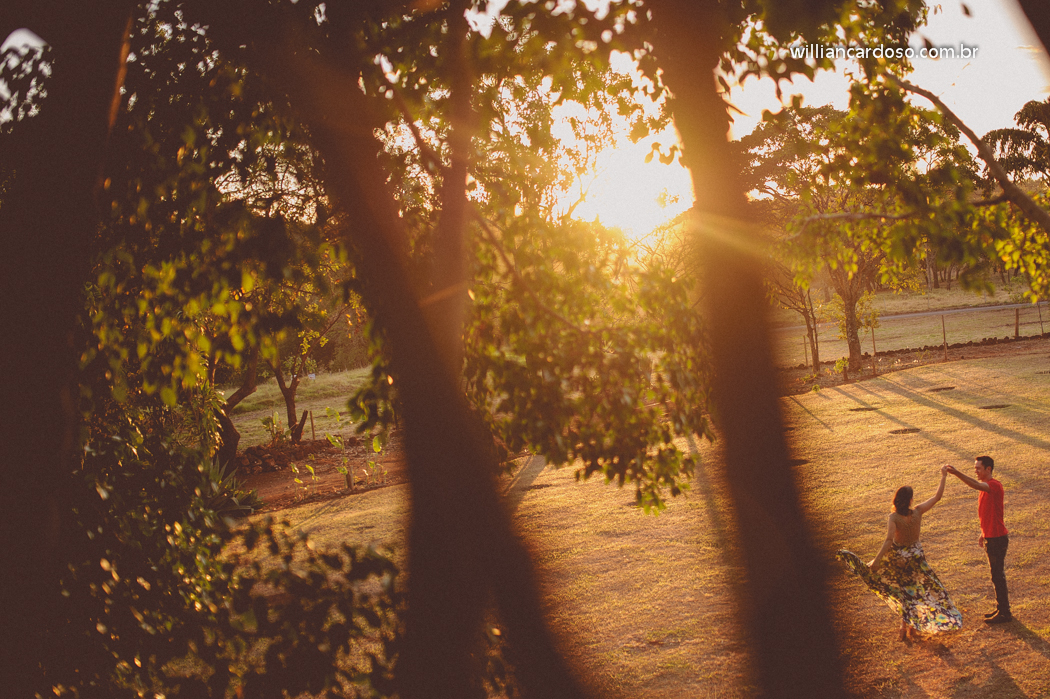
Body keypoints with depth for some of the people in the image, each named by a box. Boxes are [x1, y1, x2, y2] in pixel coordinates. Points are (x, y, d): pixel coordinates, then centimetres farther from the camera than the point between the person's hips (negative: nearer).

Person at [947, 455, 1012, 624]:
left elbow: (976, 485, -41)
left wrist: (956, 473, -51)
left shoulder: (995, 485, -19)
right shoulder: (986, 486, 12)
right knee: (997, 575, 17)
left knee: (998, 576, -3)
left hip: (997, 538, -10)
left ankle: (1004, 613, 6)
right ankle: (1001, 608, 27)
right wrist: (983, 534, 22)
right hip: (990, 537, 10)